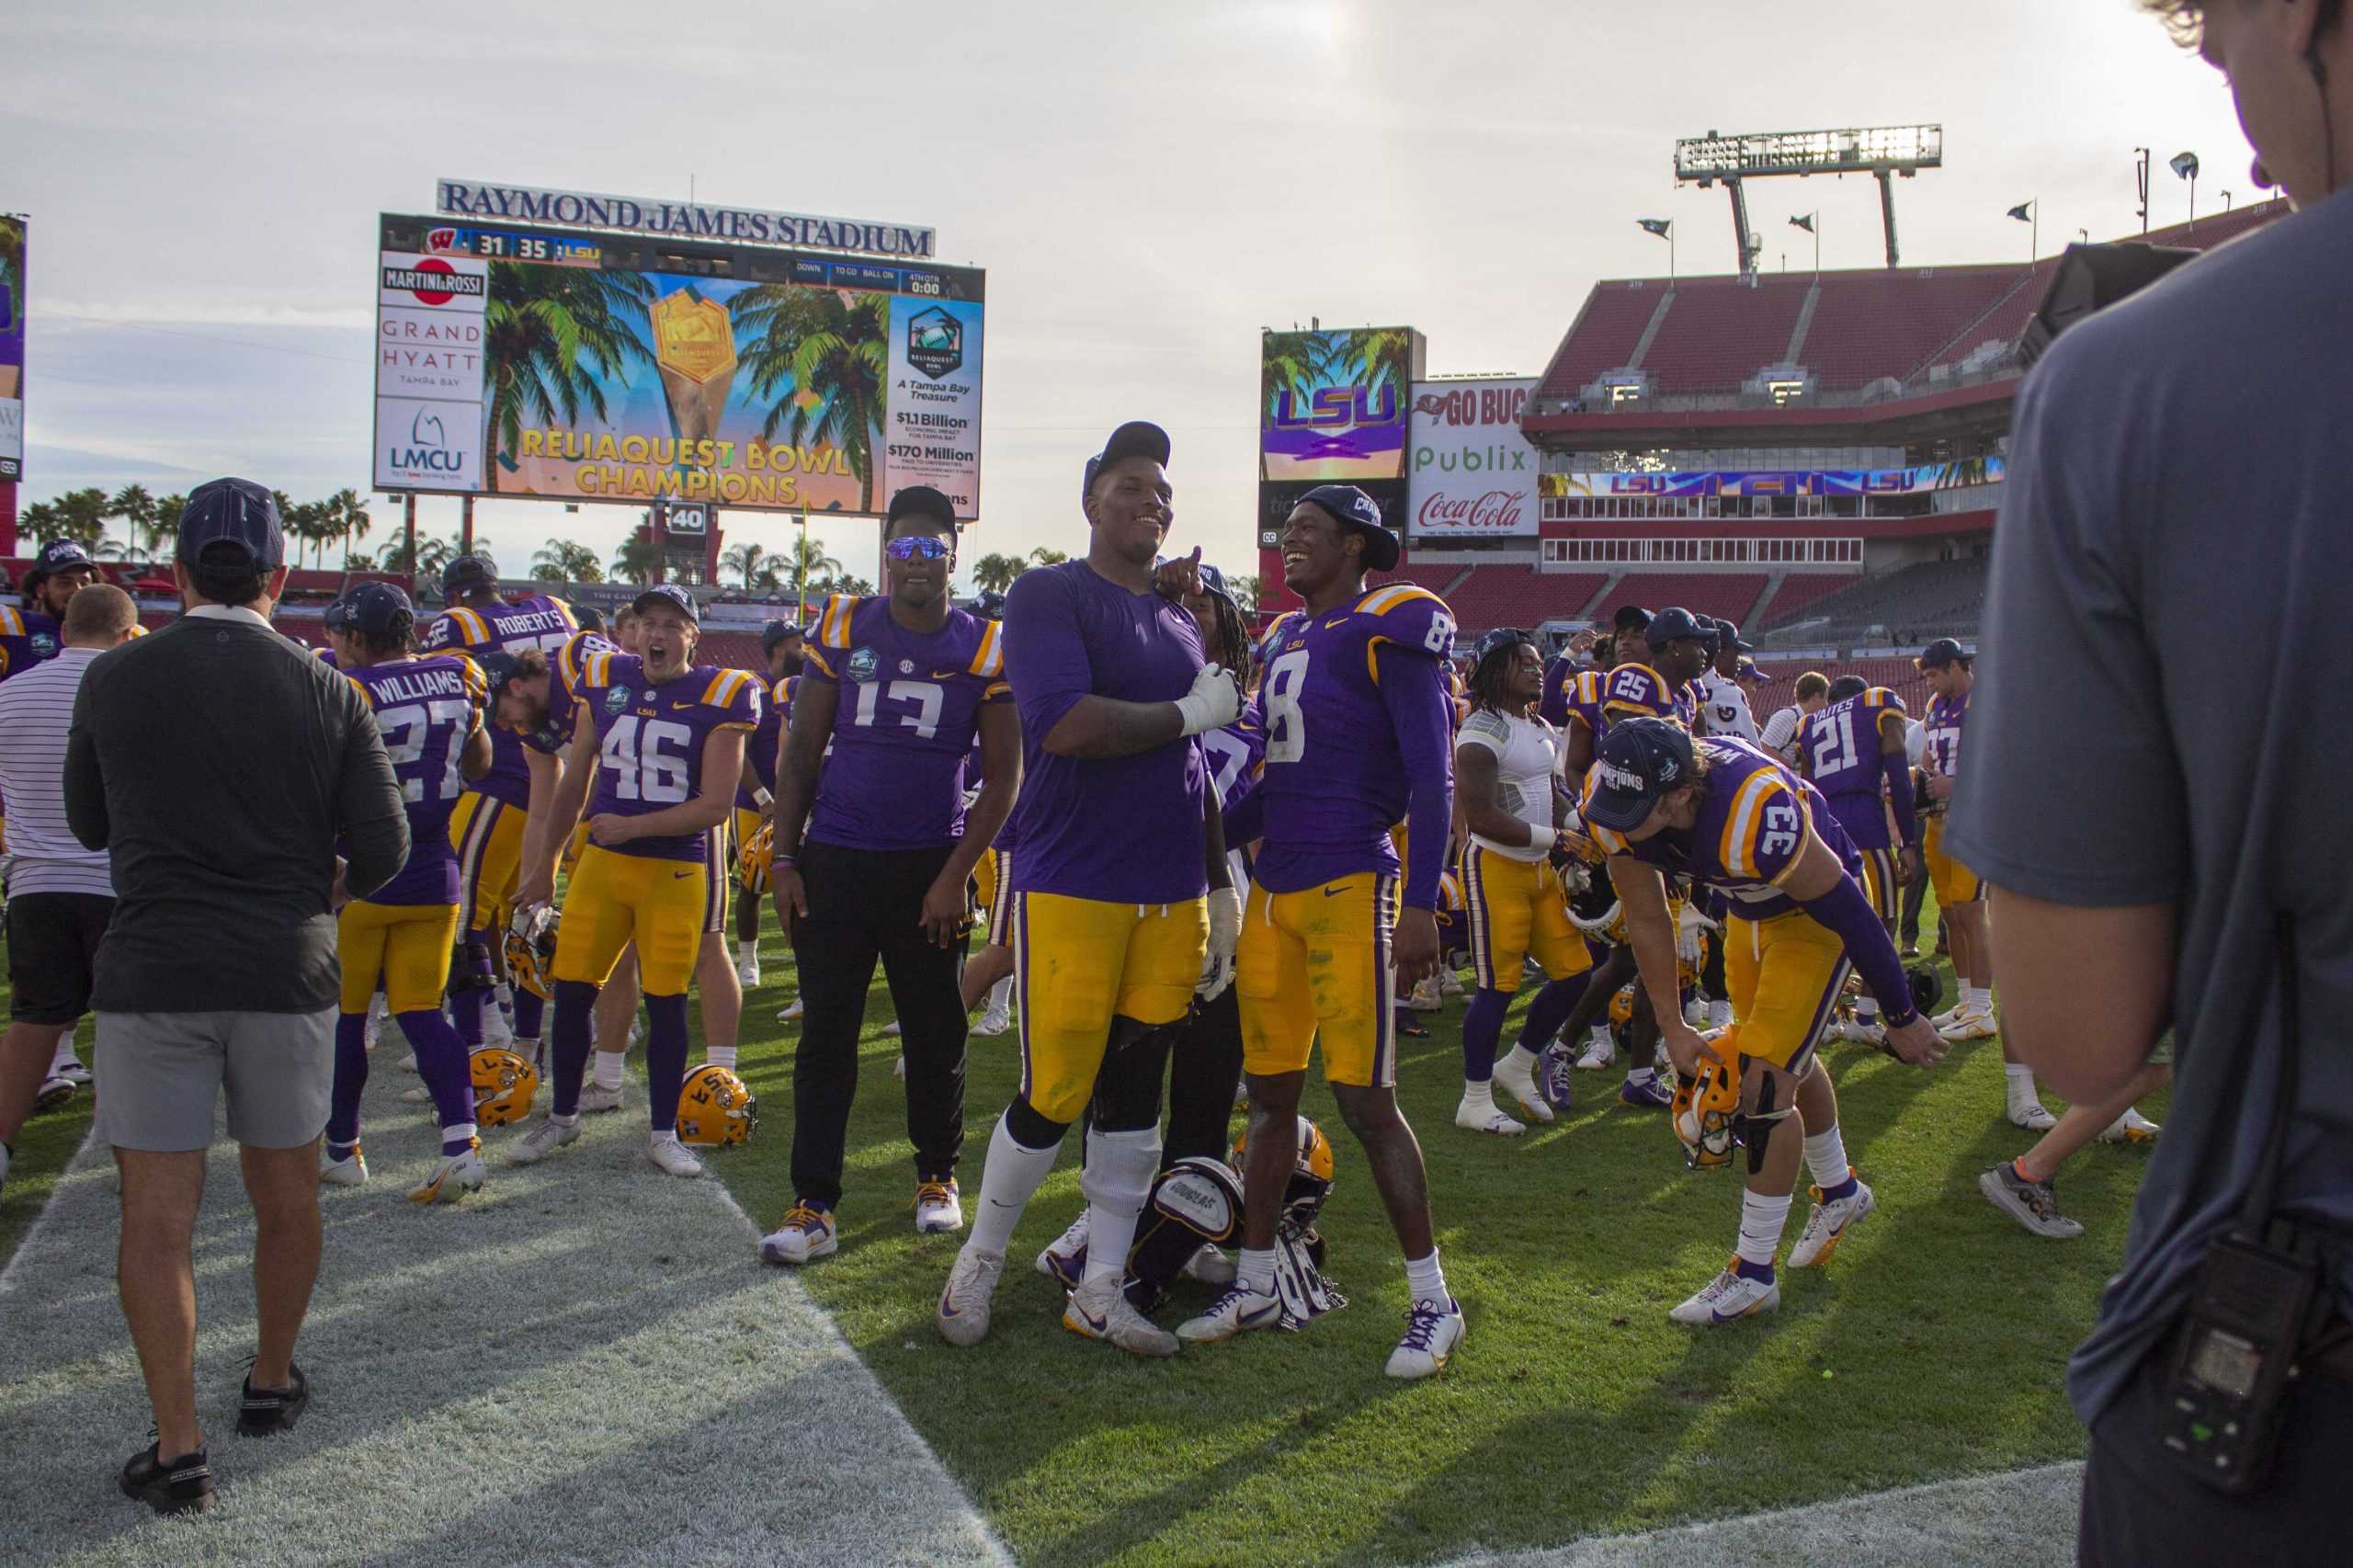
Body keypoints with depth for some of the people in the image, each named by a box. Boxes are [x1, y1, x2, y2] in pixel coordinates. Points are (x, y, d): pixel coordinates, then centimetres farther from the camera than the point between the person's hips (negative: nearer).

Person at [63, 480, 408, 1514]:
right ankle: (272, 1386, 32)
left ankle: (177, 1448, 5)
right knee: (286, 1192, 16)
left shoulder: (113, 681, -1)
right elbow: (382, 844, -3)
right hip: (285, 970, 1)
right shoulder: (325, 692, -3)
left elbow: (91, 826, 12)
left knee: (157, 1213, 4)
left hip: (152, 971, -1)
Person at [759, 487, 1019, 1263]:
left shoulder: (984, 647, -1)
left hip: (929, 869, 0)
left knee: (936, 1035, 9)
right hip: (835, 861, 1)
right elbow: (802, 752, 6)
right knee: (826, 1036, 1)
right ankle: (813, 1205, 7)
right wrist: (783, 857, 1)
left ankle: (938, 1177, 28)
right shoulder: (842, 627, 3)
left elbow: (1002, 775, 0)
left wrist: (956, 875, -7)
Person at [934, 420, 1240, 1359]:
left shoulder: (1181, 619, 17)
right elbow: (1067, 726, -22)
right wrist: (1189, 714, -11)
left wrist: (1220, 884, 21)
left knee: (1133, 1095, 10)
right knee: (1055, 1096, -3)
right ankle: (981, 1261, 21)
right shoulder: (1049, 595, -6)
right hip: (1072, 888, -6)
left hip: (1172, 895, 6)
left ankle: (1100, 1292, 21)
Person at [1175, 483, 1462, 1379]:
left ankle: (1432, 1301, 8)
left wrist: (1421, 905, -17)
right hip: (1274, 887, 8)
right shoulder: (1284, 638, 16)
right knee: (1270, 1089, 12)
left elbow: (1431, 776, -11)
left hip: (1351, 887, -8)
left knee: (1364, 1097, -6)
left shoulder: (1388, 632, -7)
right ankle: (1255, 1286, 24)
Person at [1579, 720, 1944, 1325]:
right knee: (1786, 1057, 22)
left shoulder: (1752, 816, -43)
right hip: (1751, 908, 7)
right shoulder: (1614, 804, -25)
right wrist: (1672, 1026, -8)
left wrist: (1903, 1018, -17)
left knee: (1767, 1082, -11)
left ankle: (1753, 1273, 2)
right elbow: (1647, 920, -10)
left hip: (1816, 909, -7)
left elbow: (1848, 914, -29)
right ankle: (1840, 1191, 48)